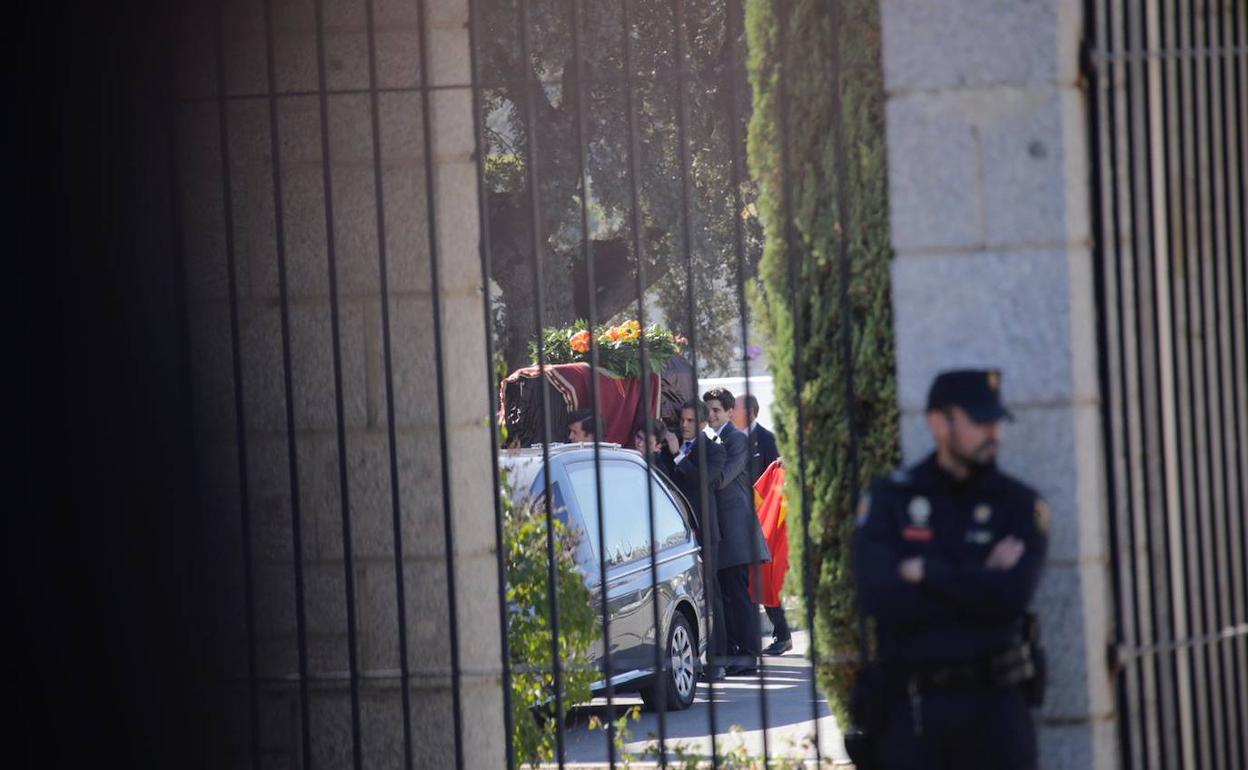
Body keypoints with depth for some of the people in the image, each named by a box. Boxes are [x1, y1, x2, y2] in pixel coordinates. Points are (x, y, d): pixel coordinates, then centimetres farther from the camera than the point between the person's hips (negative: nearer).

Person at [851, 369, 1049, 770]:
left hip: (994, 705, 0)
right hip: (910, 707, 0)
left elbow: (1011, 595, -14)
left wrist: (927, 573, -7)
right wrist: (977, 582, -9)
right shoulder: (890, 499, 4)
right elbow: (877, 596, -12)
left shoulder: (1019, 504, 4)